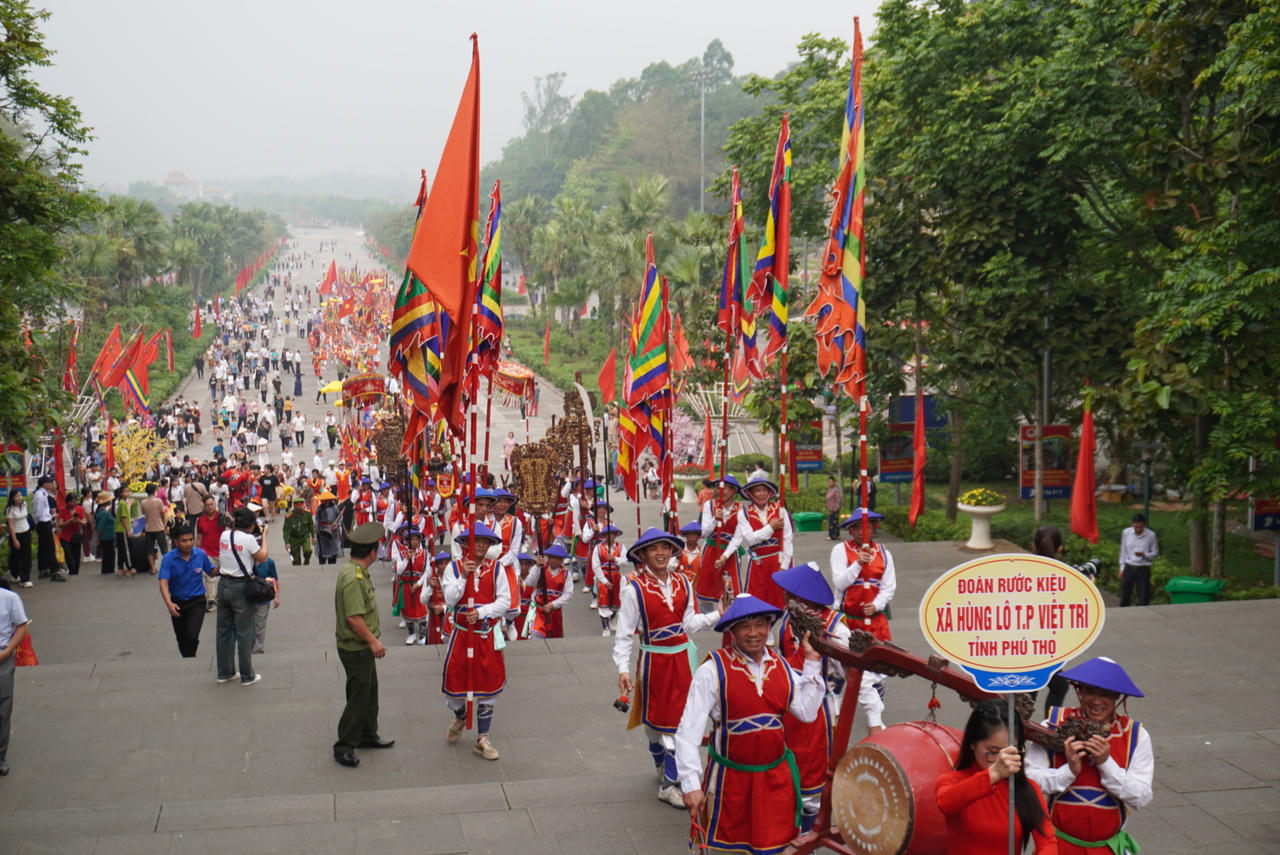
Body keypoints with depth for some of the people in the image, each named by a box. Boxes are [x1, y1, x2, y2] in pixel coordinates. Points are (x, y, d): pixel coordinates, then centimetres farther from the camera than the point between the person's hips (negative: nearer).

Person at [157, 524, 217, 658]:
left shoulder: (201, 554, -8)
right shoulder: (168, 558, -15)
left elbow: (212, 572, 7)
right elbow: (163, 582, -23)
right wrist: (168, 603, -37)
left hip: (196, 601, -1)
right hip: (177, 603, 1)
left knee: (192, 635, -22)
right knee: (182, 639, 16)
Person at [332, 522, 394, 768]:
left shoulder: (357, 572, 8)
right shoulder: (353, 578, -26)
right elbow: (354, 617, -29)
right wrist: (373, 641, -20)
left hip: (363, 646, 10)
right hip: (355, 648, -10)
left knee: (369, 692, 20)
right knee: (359, 697, -2)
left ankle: (368, 736, 34)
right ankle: (344, 747, 7)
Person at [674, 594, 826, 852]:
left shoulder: (780, 665, 2)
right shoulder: (713, 670, -15)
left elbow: (807, 712, -6)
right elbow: (689, 731, -18)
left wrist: (812, 660, -4)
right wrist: (691, 785, -23)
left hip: (776, 779, 4)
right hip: (729, 778, -4)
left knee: (775, 847, 13)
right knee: (723, 847, 11)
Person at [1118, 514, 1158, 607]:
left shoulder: (1151, 535, -9)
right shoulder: (1126, 533, -2)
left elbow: (1155, 553, 0)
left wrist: (1143, 554, -20)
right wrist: (1122, 568, 7)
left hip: (1143, 569, -2)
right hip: (1129, 568, 2)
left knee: (1144, 599, 1)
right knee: (1124, 598, 7)